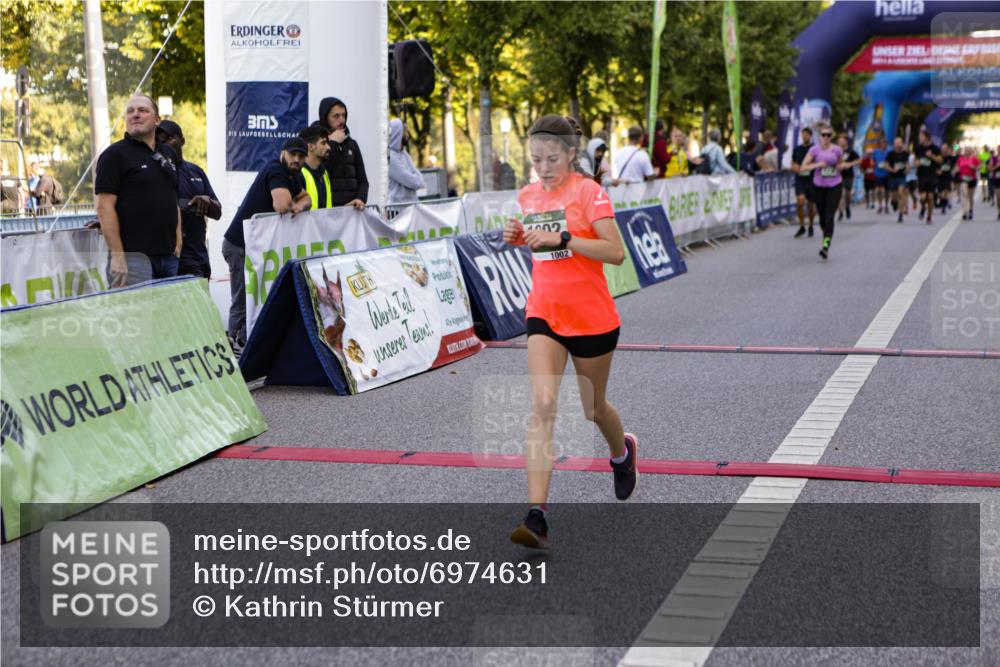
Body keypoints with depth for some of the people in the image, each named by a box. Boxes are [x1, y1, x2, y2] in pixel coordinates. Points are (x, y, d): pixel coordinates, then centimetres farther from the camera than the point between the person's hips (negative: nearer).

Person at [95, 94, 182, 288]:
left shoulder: (169, 154, 17)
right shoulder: (114, 154, -3)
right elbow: (105, 208, -10)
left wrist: (178, 245, 12)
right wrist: (117, 256, -17)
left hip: (168, 257, 6)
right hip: (133, 257, -6)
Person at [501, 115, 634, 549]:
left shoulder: (588, 191, -11)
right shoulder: (528, 196, 7)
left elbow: (615, 253, -17)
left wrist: (562, 239, -25)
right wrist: (520, 237, 3)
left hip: (592, 318, -3)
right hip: (544, 315, 3)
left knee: (593, 408, 14)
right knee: (542, 405, -15)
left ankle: (623, 452, 52)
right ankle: (537, 516, -22)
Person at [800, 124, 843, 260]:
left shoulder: (837, 150, -1)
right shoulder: (814, 150, -4)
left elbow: (842, 164, 18)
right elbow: (803, 167, -6)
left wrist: (840, 167, -6)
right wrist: (817, 165, -20)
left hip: (835, 186, -1)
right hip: (819, 186, 1)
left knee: (829, 217, -13)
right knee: (822, 217, 10)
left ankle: (826, 246, -19)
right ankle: (826, 237, 39)